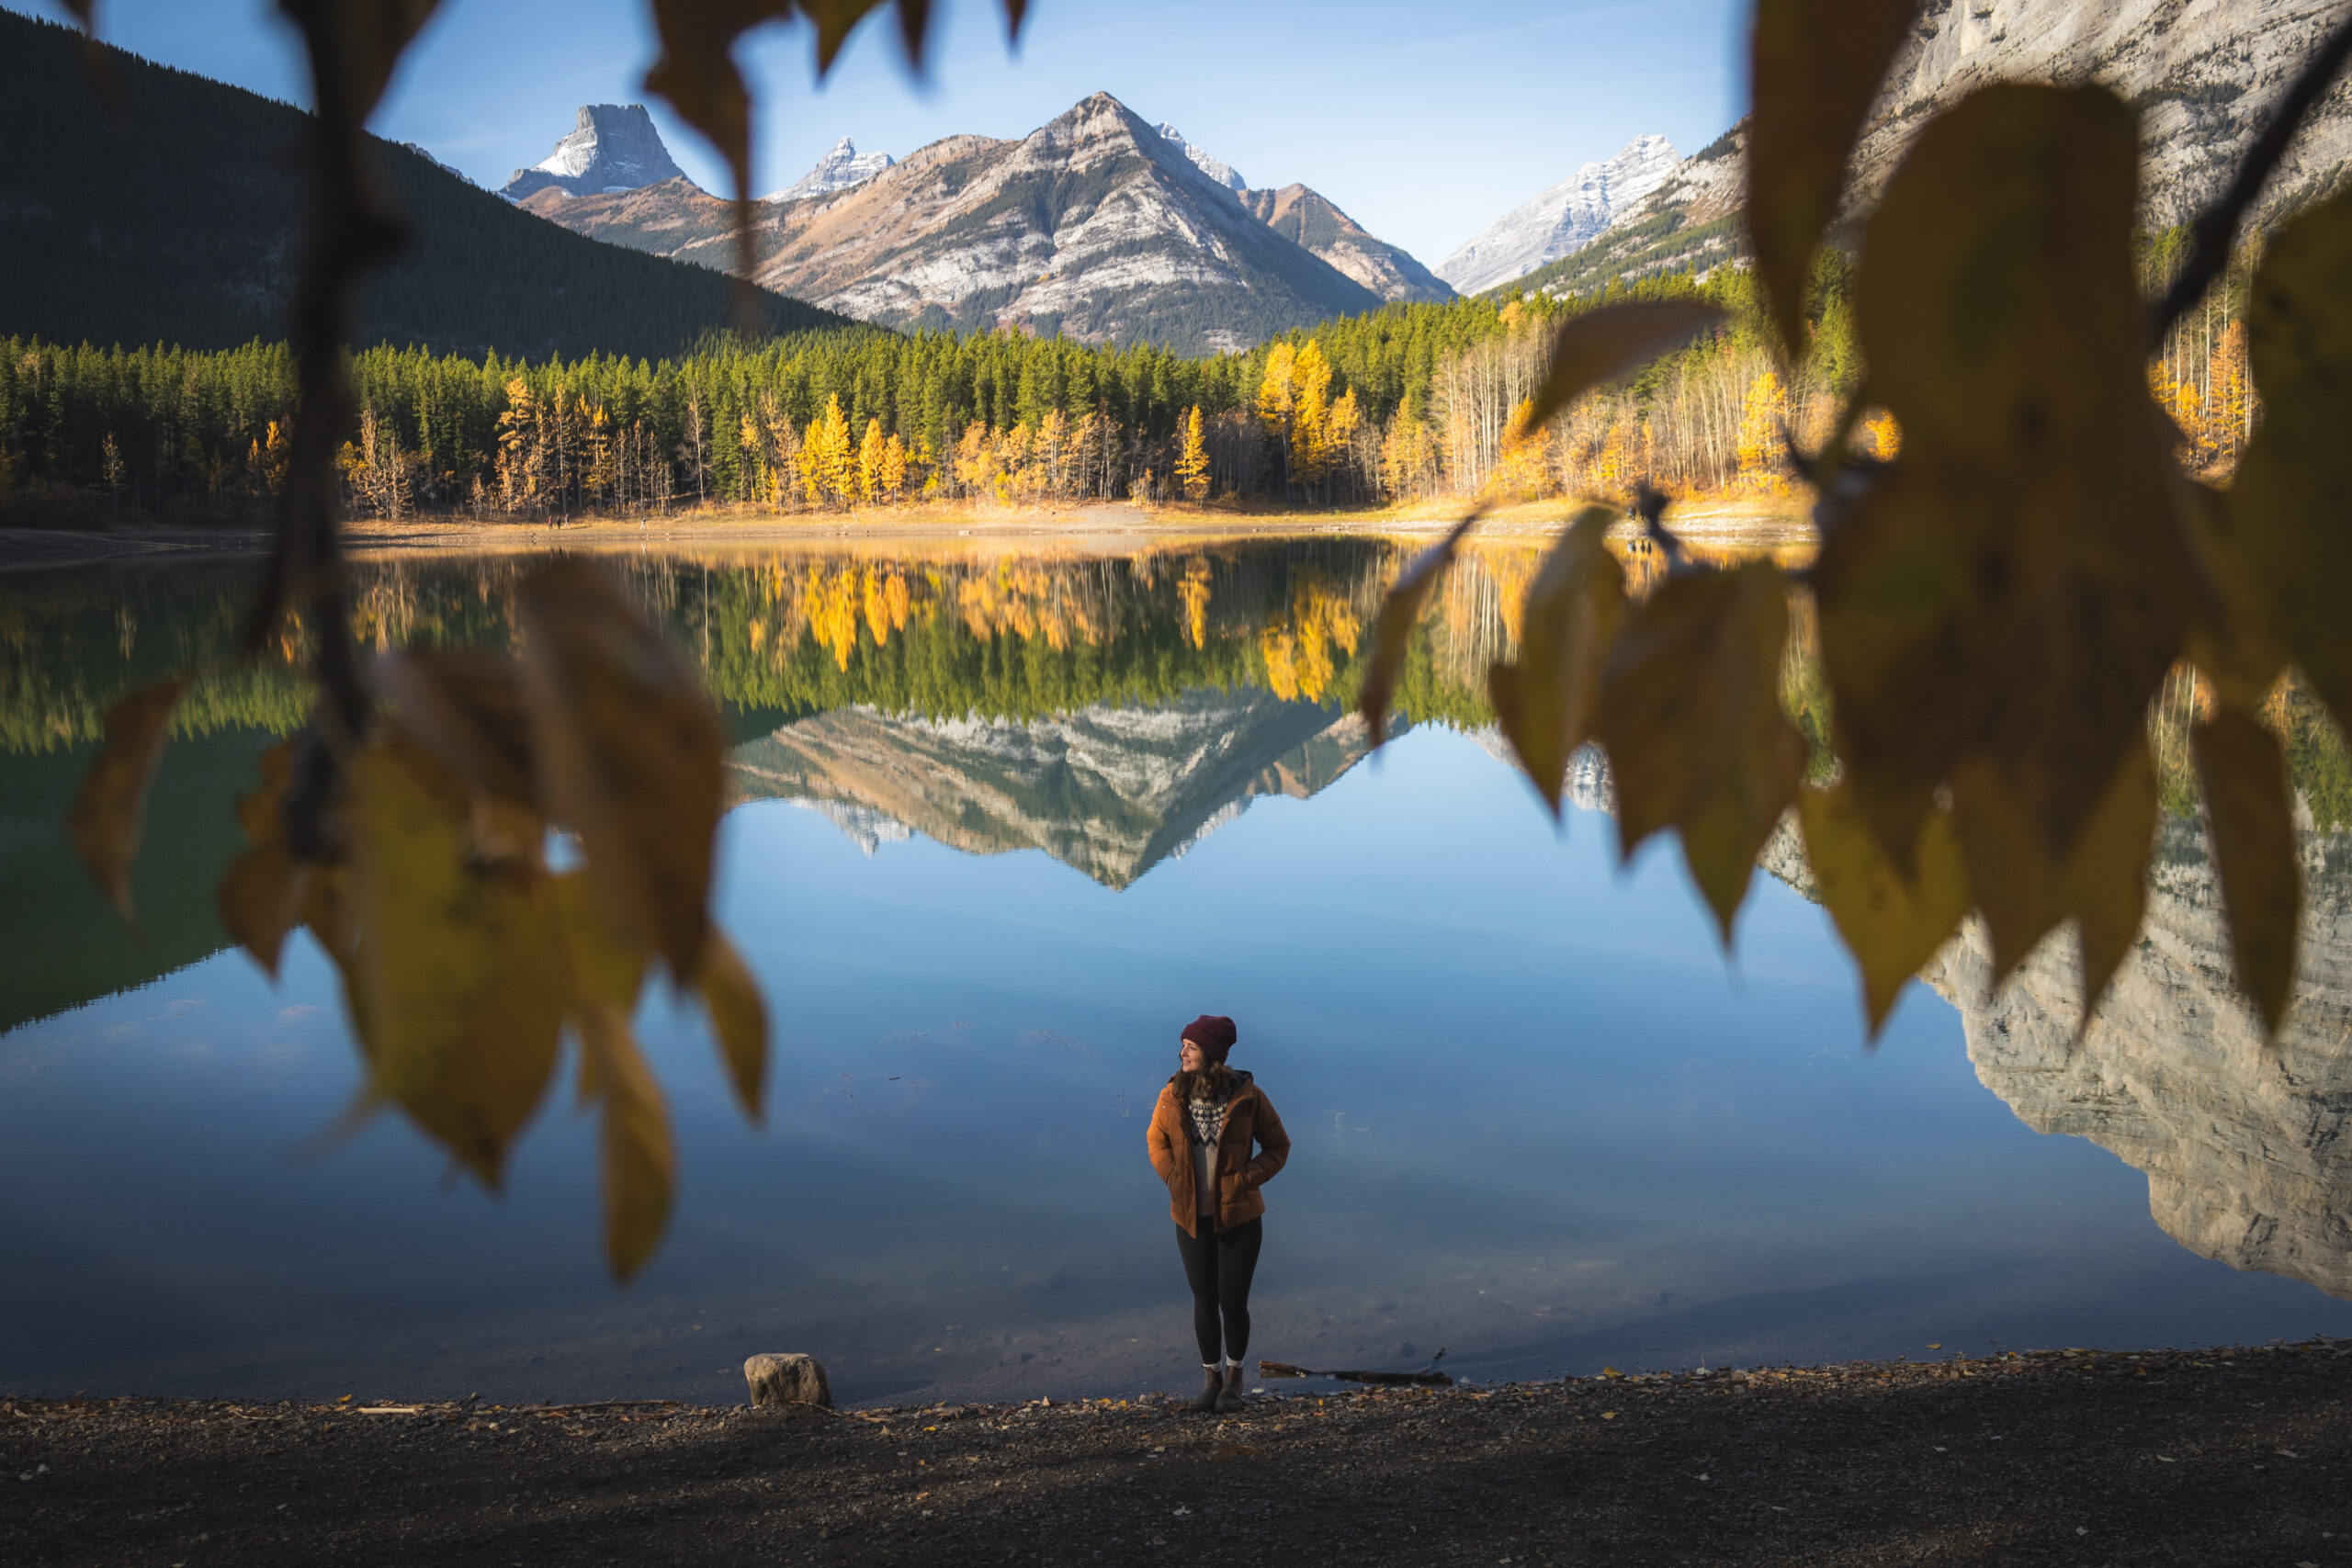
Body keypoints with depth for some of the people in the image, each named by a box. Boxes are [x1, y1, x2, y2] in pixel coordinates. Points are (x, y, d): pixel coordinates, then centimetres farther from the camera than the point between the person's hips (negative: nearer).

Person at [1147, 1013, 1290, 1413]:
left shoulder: (1247, 1096, -12)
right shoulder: (1173, 1096, -5)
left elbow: (1278, 1146, -1)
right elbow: (1158, 1140, 12)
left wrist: (1243, 1180, -12)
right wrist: (1174, 1180, -2)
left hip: (1239, 1217, -2)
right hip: (1191, 1218, 2)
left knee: (1233, 1302, 1)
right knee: (1205, 1302, 10)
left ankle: (1234, 1374, 27)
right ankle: (1212, 1377, 30)